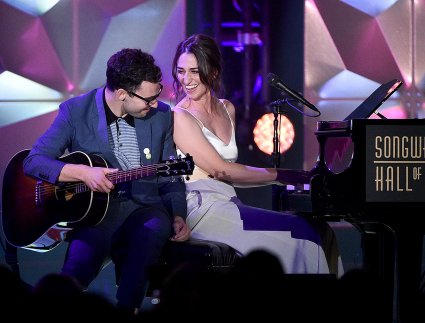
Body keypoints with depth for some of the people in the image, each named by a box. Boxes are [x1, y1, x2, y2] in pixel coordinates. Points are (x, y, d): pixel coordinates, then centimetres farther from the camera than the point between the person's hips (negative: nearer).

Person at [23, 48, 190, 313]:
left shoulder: (161, 115, 8)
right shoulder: (76, 111, -1)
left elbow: (169, 178, 15)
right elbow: (33, 162, -5)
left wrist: (177, 216, -2)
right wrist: (83, 173, -19)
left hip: (143, 208, 3)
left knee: (157, 229, -35)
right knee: (78, 267, -34)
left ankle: (126, 310, -29)